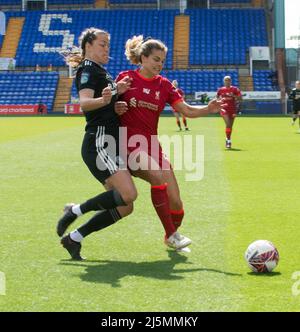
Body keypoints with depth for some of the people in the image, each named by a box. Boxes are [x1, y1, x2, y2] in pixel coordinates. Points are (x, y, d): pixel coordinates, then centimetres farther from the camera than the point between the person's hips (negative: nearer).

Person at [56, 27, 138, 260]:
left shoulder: (100, 72, 23)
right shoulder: (88, 69, -4)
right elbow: (84, 103, -24)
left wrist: (116, 92, 15)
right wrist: (103, 100, -43)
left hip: (111, 144, 10)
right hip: (100, 142, -10)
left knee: (124, 207, 2)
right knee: (128, 194, -25)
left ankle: (74, 238, 8)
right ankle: (75, 211, -8)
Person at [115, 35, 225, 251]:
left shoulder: (164, 85, 9)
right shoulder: (126, 78, -1)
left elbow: (187, 110, 4)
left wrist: (209, 109, -14)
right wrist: (116, 109, -16)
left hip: (152, 146, 5)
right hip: (129, 144, -5)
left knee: (176, 204, -3)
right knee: (158, 176, -32)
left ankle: (171, 237, 27)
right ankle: (171, 234, -21)